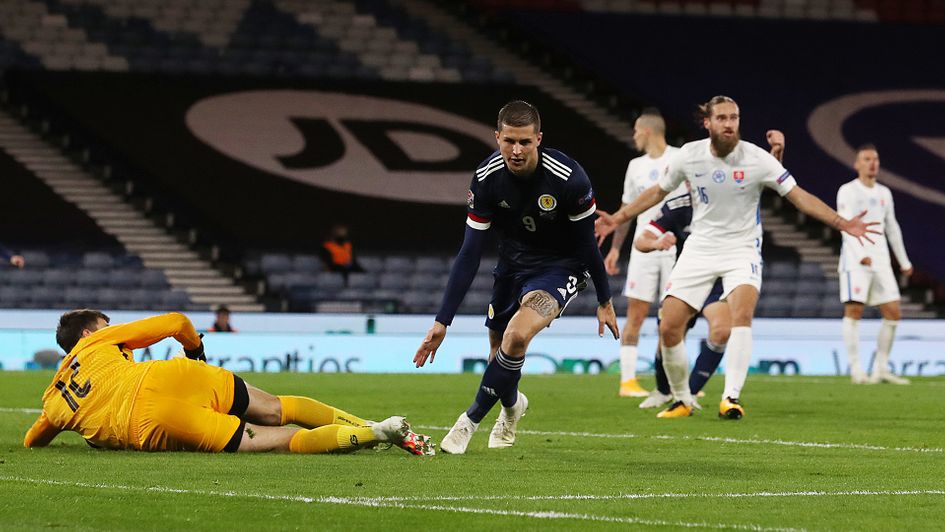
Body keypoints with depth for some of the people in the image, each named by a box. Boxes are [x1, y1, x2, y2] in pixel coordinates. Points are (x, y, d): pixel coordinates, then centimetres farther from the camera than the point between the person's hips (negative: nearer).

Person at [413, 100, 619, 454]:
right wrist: (442, 321, -16)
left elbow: (587, 243, -12)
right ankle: (511, 405, 49)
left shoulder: (568, 178, -28)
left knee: (517, 335, -28)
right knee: (500, 353, 13)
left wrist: (604, 301, -2)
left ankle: (471, 420, -8)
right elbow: (469, 254, -13)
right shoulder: (487, 178, -19)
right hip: (513, 263, 5)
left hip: (561, 266, -4)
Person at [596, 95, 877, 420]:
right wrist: (618, 219, 12)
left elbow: (798, 196, -9)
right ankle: (682, 400, 13)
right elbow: (658, 192, 13)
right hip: (699, 248, 2)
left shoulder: (757, 159, -12)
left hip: (742, 250, -2)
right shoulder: (688, 156, -4)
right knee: (669, 328, -8)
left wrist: (842, 223, -17)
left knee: (742, 313, -30)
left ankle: (731, 398, -31)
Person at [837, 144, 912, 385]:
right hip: (855, 258, -6)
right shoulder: (848, 191, -2)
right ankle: (856, 370, -10)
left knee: (893, 312, -1)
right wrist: (861, 254, -29)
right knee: (853, 310, -11)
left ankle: (881, 369, 7)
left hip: (880, 259, 6)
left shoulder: (884, 193, 17)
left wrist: (904, 261, 28)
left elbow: (892, 228, 26)